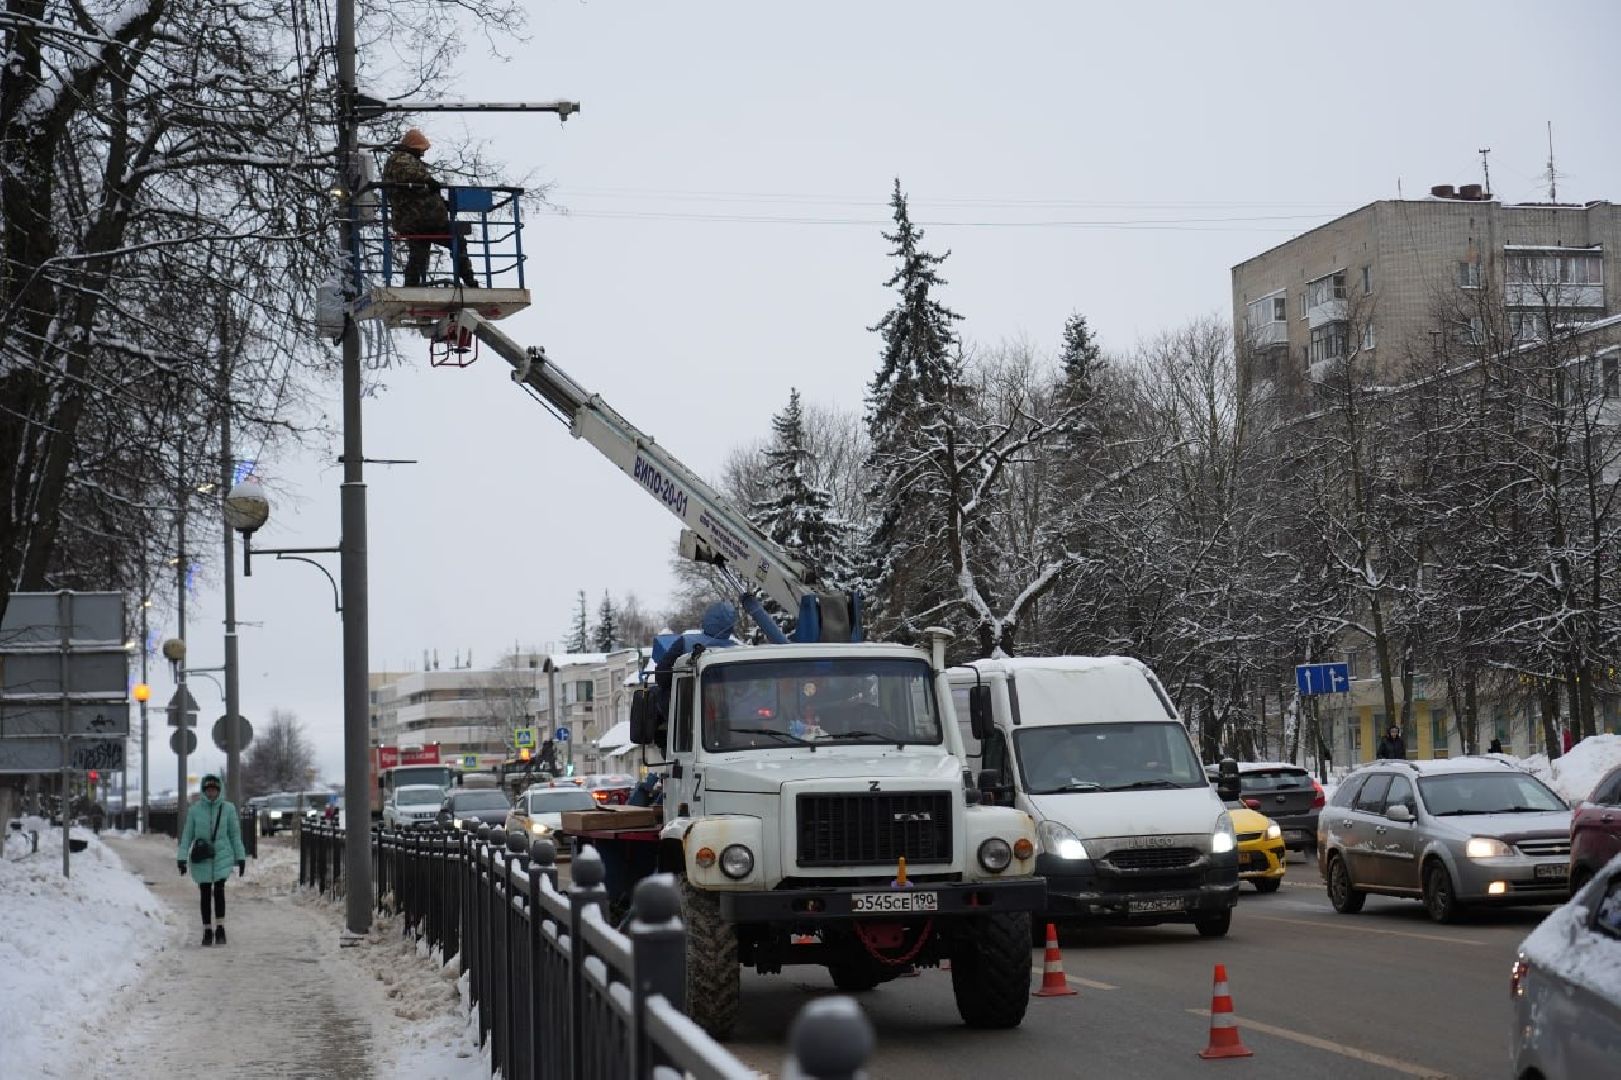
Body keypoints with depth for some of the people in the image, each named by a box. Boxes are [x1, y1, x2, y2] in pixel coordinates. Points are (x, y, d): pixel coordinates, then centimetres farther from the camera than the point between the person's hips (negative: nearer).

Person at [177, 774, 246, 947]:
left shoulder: (228, 809, 0)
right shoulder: (194, 809, 0)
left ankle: (220, 929, -9)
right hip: (201, 859, 1)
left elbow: (235, 834, 6)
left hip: (222, 856, -1)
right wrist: (182, 858, -3)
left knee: (219, 890, -17)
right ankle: (207, 931, 17)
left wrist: (241, 858, 5)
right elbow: (187, 835, 3)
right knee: (205, 894, 5)